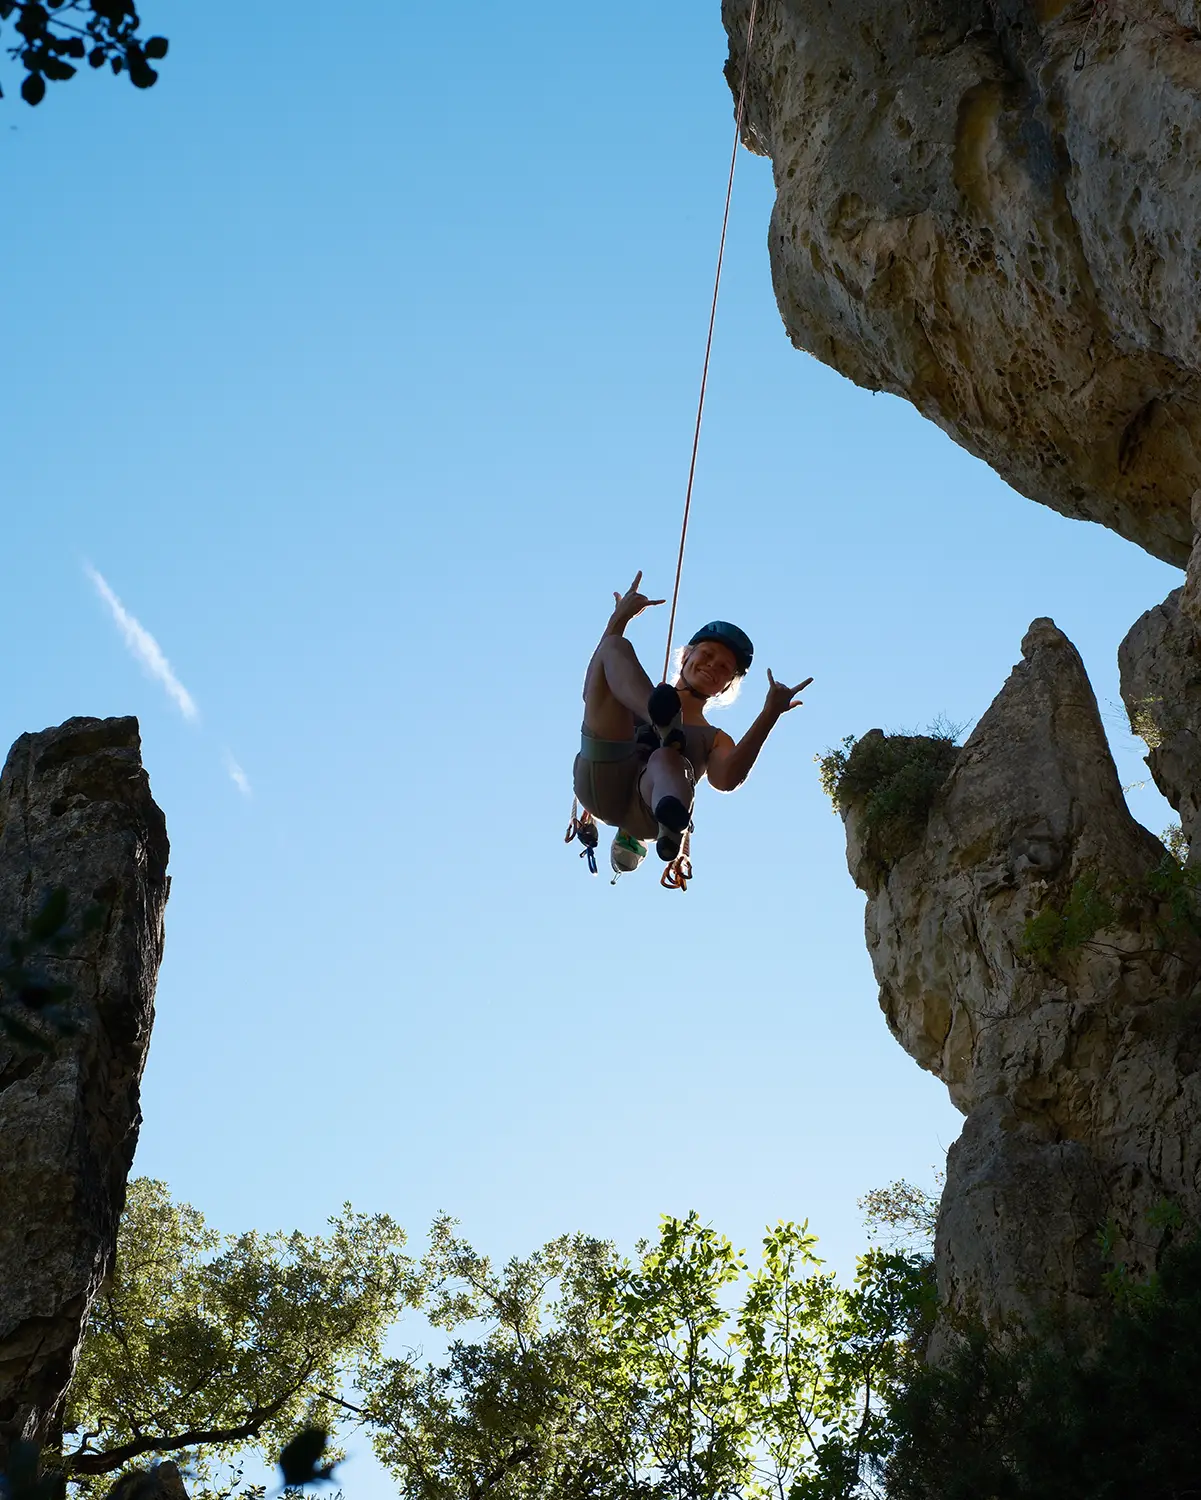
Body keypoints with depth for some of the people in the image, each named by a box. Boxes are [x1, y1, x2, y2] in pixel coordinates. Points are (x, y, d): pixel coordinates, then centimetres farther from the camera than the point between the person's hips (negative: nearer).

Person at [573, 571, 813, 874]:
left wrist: (769, 716, -3)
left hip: (648, 803, -1)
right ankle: (664, 722, -38)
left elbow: (727, 779, 6)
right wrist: (620, 617, 14)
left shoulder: (716, 741, 32)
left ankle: (671, 815, -75)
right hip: (604, 781, 1)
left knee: (666, 759, -39)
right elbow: (596, 691, 17)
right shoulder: (637, 699, 40)